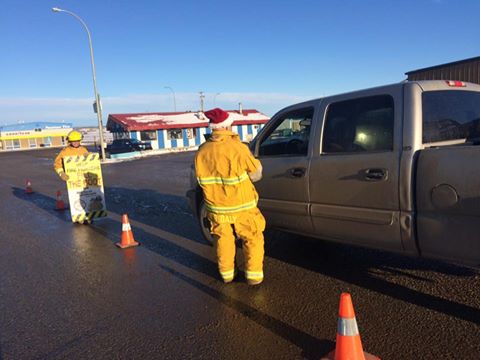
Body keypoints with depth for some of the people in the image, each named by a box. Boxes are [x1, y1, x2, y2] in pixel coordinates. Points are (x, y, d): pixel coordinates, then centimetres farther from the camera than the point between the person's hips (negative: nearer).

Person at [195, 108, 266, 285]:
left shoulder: (202, 151, -5)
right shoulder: (237, 147, -20)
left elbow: (202, 179, 6)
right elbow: (255, 173, -9)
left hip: (216, 207, 4)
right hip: (241, 206, -4)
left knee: (223, 239, 21)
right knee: (253, 238, 14)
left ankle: (227, 274, 32)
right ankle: (254, 275, 18)